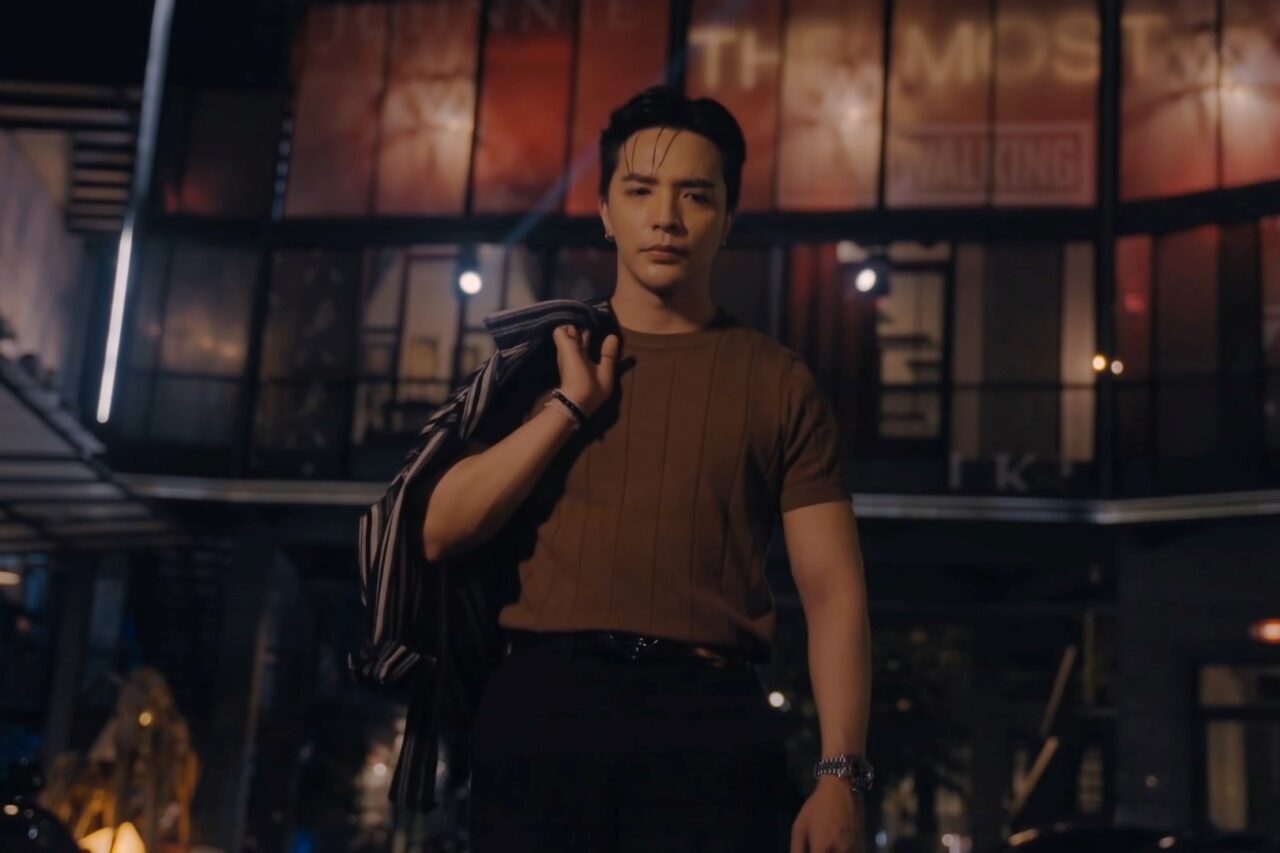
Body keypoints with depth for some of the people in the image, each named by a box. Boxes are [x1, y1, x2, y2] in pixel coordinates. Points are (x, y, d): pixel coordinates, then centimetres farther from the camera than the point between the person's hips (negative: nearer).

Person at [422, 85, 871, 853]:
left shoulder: (777, 381, 8)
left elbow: (833, 590, 2)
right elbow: (441, 531, 3)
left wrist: (842, 773, -9)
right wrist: (568, 405, -4)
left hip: (709, 717, -1)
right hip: (544, 704, 1)